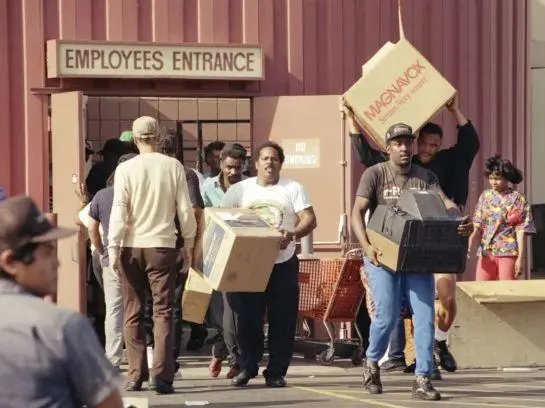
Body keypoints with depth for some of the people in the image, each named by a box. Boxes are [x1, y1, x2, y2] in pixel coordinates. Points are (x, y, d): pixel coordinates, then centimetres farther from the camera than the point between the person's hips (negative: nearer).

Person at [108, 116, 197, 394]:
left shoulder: (126, 169, -5)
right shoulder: (173, 167, -2)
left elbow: (119, 211, -7)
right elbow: (185, 210, 2)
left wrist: (113, 247, -3)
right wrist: (188, 245, 12)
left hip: (131, 247, 0)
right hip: (162, 246, 0)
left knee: (132, 313, 9)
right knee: (162, 312, 2)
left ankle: (136, 375, 8)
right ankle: (162, 375, -9)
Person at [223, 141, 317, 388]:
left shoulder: (293, 189, 5)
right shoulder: (239, 190, 8)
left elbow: (309, 219, -2)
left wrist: (292, 234, -22)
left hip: (283, 263, 0)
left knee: (282, 320, -1)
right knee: (248, 318, 1)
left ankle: (276, 372, 6)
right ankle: (247, 367, 13)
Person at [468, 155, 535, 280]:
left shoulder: (518, 200, -2)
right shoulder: (485, 196, 10)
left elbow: (521, 231, -5)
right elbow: (478, 228, 8)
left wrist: (521, 258, -10)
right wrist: (469, 249, -6)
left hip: (508, 252, -4)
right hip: (486, 251, 4)